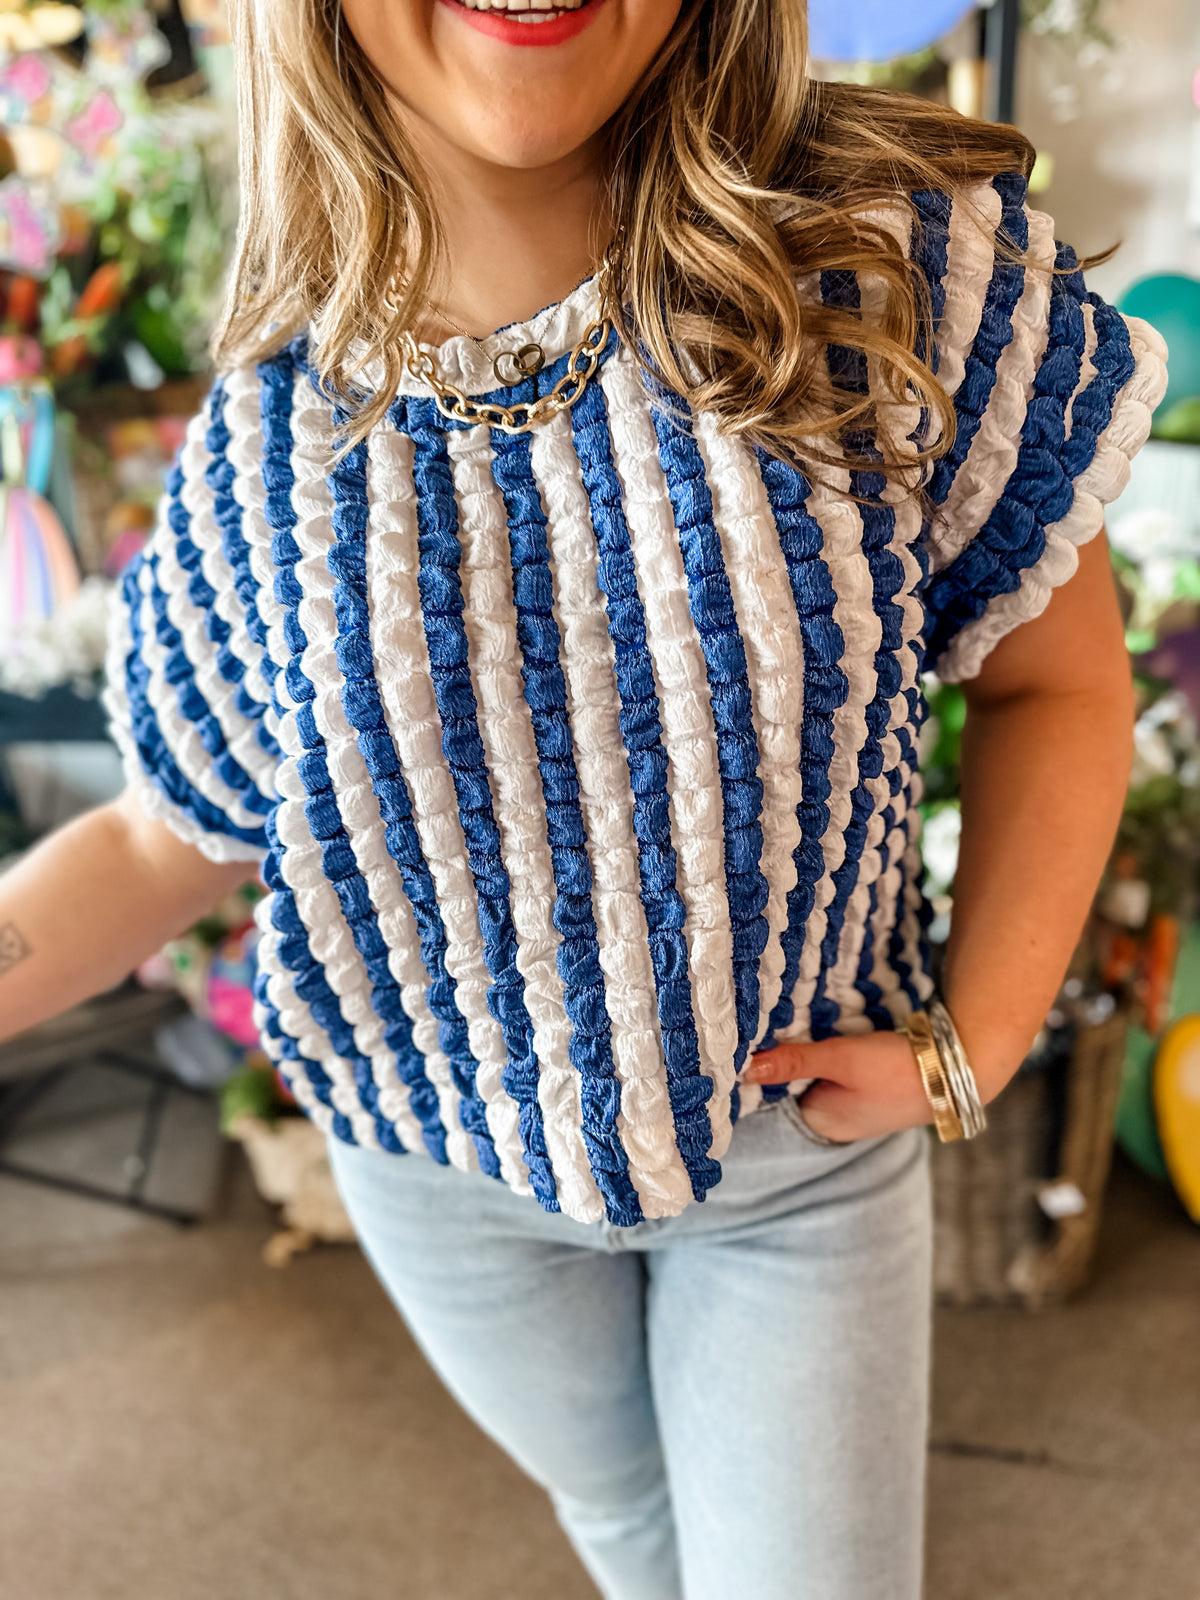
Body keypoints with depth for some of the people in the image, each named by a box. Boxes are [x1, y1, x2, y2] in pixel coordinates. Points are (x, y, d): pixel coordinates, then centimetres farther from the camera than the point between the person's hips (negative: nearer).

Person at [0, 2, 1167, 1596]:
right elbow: (165, 837, -3)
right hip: (447, 1157, 2)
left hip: (805, 1141, -1)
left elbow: (1056, 682, -8)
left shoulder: (910, 269, -19)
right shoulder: (277, 438, -14)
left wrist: (969, 1049, -14)